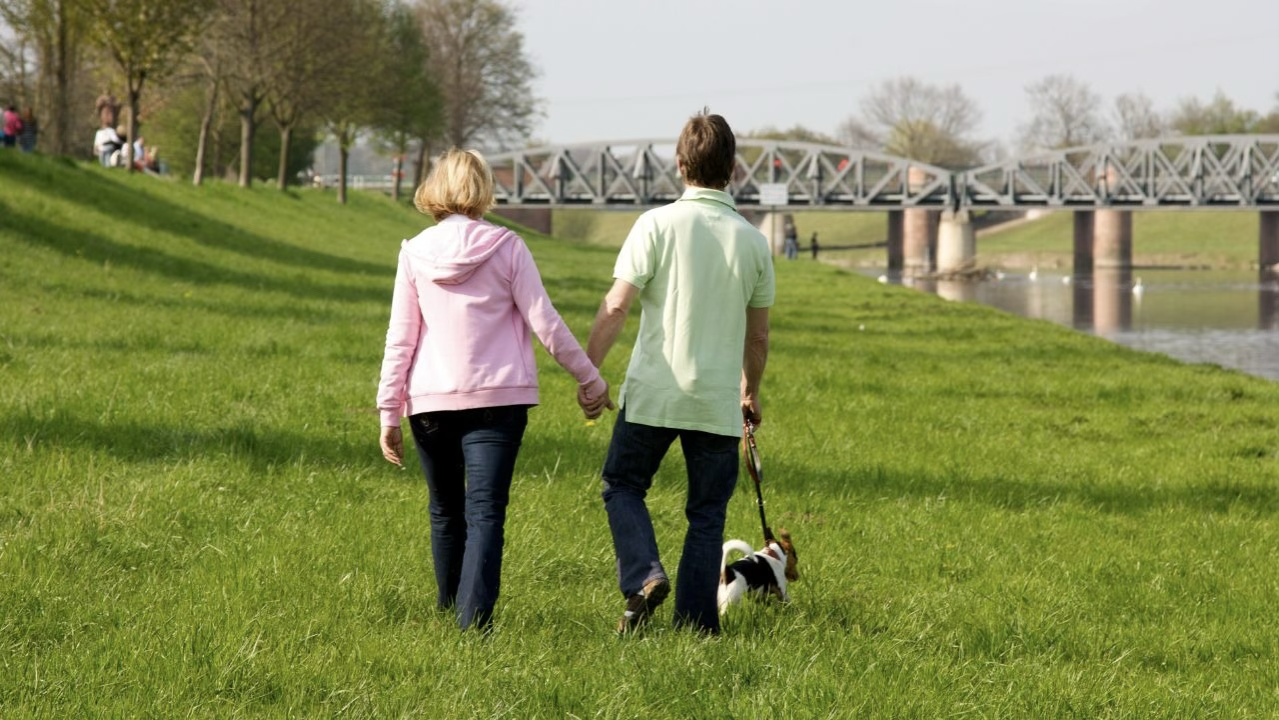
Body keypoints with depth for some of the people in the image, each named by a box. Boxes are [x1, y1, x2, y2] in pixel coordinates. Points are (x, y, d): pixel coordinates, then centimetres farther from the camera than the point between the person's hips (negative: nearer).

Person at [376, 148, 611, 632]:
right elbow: (545, 323, -2)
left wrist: (388, 411, 7)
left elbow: (400, 339, 2)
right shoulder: (505, 248, -2)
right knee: (485, 513, -7)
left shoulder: (415, 253, 2)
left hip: (431, 401, 2)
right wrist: (588, 378, 8)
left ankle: (451, 608, 29)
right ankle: (474, 619, -23)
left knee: (446, 512, 18)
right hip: (497, 399, -2)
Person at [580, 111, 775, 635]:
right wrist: (751, 391, 26)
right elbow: (758, 336, 11)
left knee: (622, 485, 15)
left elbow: (615, 308, -11)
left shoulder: (658, 225, -7)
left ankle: (642, 576, -6)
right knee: (707, 512, 11)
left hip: (653, 394, -2)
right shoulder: (753, 241, 3)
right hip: (718, 400, 2)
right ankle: (696, 619, 9)